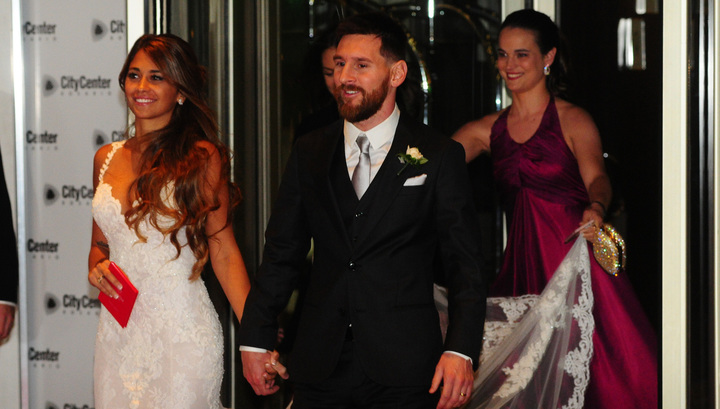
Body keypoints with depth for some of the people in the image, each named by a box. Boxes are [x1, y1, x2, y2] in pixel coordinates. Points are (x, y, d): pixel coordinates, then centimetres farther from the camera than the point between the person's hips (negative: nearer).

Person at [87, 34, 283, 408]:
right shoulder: (106, 159, 9)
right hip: (118, 332, 5)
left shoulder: (201, 158, -5)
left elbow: (223, 250, -7)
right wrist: (97, 268, -4)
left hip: (181, 331, -5)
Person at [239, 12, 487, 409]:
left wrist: (461, 351, -13)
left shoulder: (440, 157, 1)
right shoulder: (308, 152, 10)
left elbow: (464, 266, -2)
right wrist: (255, 340, 6)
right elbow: (281, 253, 13)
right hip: (320, 369, 3)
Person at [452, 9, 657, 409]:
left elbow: (595, 176, -18)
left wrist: (596, 208, -40)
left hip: (575, 262, -4)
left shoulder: (574, 120, -2)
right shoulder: (489, 129, 12)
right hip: (523, 265, 4)